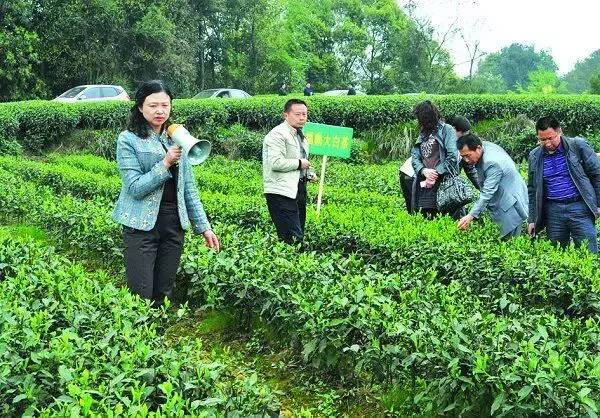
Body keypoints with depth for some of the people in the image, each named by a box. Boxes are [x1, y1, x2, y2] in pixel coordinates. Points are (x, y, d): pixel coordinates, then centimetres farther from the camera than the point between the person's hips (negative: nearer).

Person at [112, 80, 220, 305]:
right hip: (142, 225, -4)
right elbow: (135, 188, -12)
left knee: (164, 295, 10)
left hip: (174, 223, 5)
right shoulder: (128, 139, -3)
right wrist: (165, 163, -20)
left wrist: (203, 226, 10)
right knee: (141, 298, -4)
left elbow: (188, 187, 13)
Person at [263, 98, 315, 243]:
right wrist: (299, 163, -13)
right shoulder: (277, 134, -11)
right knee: (293, 238, -16)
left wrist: (309, 174, 14)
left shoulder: (300, 135, 21)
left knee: (299, 235, 10)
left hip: (299, 190, 10)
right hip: (281, 193, -10)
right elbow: (276, 163, -23)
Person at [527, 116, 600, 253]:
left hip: (579, 207, -2)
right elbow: (532, 190, 14)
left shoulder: (578, 146, -3)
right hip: (553, 211, 3)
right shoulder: (534, 156, 6)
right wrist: (532, 220, 11)